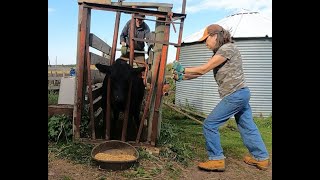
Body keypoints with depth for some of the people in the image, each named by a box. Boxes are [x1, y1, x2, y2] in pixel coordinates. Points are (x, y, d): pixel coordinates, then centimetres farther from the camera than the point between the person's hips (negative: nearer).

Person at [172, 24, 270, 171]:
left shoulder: (227, 48, -13)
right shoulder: (219, 53, 17)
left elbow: (204, 69, -16)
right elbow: (201, 72, 13)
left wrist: (183, 69, -6)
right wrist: (182, 77, 7)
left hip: (235, 94, -10)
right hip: (241, 94, 10)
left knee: (210, 124, -6)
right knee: (247, 127, 18)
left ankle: (216, 160, 4)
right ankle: (261, 158, 31)